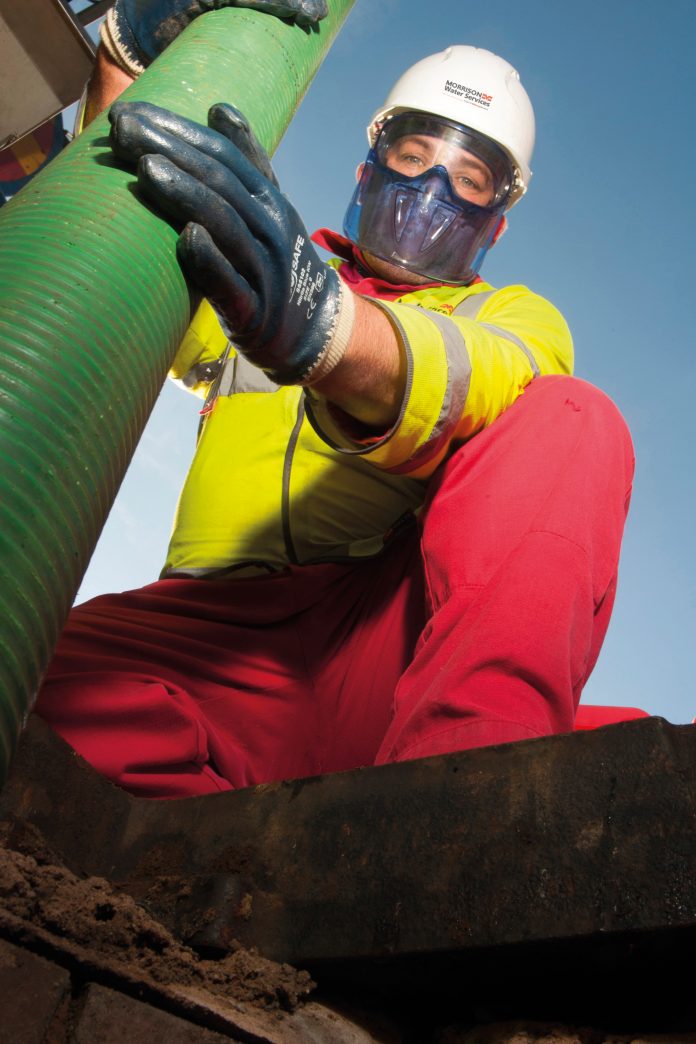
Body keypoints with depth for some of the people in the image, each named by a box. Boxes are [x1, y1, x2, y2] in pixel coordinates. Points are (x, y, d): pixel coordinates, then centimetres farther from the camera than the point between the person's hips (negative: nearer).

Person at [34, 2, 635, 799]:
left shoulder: (514, 318, 20)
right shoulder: (264, 280, 31)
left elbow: (473, 376, -6)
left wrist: (322, 326, -30)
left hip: (390, 638, -1)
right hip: (216, 634, 2)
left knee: (572, 420, -25)